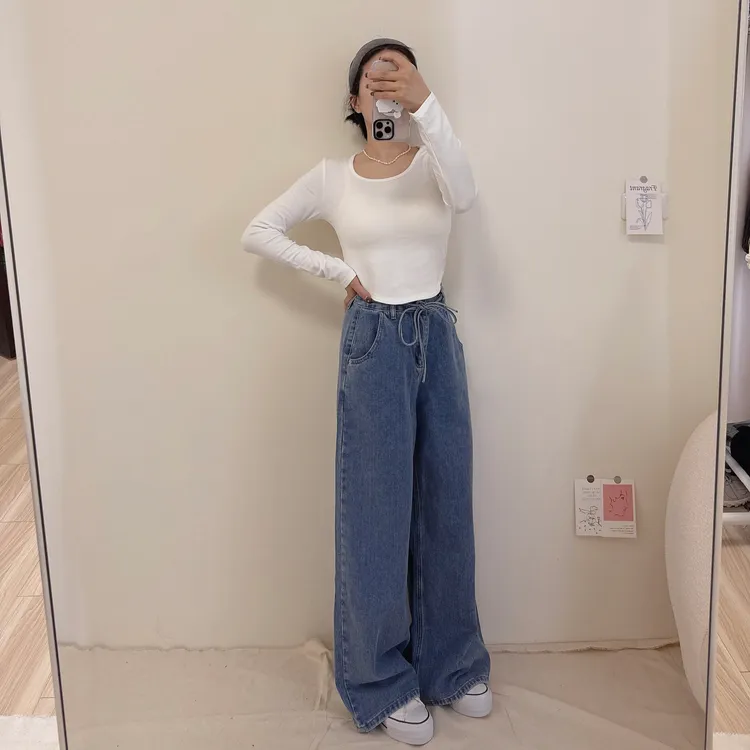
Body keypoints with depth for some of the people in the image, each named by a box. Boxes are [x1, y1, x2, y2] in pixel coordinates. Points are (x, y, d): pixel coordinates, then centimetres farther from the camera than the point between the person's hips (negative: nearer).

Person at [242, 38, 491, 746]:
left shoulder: (432, 165, 2)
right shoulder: (332, 177, 3)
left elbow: (463, 195, -22)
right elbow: (258, 232, 7)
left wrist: (425, 103, -36)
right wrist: (341, 271, -2)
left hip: (436, 338, 2)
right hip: (372, 343, -1)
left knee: (445, 504, 10)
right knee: (377, 513, 3)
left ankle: (450, 663, 29)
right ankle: (384, 680, 19)